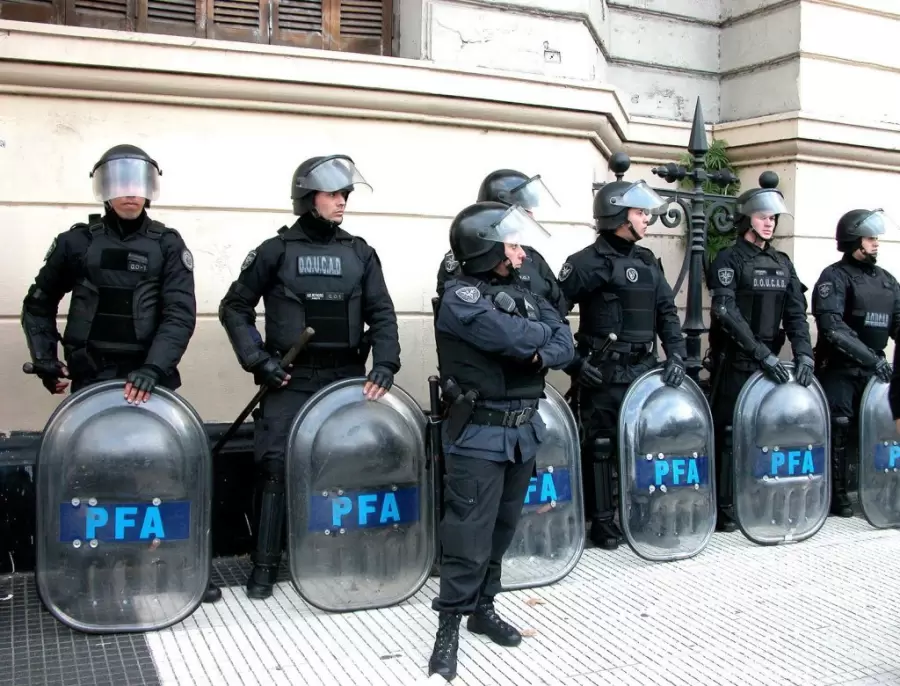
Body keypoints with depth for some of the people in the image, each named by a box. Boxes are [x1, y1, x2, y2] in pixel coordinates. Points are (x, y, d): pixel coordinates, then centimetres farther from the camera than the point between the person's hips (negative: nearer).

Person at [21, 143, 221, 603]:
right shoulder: (77, 242, 6)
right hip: (91, 379, 1)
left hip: (152, 378, -1)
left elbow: (180, 314, -7)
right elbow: (39, 305, 16)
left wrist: (153, 367, -19)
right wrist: (45, 359, 5)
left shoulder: (167, 245, 3)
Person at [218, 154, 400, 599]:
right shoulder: (276, 251, 1)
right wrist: (257, 359, -5)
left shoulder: (360, 253, 7)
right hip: (290, 379, -2)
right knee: (275, 466, -5)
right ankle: (265, 565, 7)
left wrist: (384, 364, -9)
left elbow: (381, 315, 6)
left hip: (346, 377, 2)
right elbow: (235, 308, 6)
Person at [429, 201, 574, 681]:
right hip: (479, 437, -7)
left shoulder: (522, 293, 12)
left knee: (502, 530, 16)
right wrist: (542, 329, -5)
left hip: (523, 433, 7)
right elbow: (516, 338, -26)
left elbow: (565, 344, 4)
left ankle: (484, 608, 30)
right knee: (469, 537, -5)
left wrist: (541, 355, -17)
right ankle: (449, 628, 6)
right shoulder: (461, 296, -12)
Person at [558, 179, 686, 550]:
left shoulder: (648, 262, 13)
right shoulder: (586, 263, -8)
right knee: (600, 448, 1)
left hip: (644, 369, 6)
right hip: (602, 375, -6)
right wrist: (573, 361, -13)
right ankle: (602, 520, 13)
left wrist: (676, 355, 0)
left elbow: (667, 312, 13)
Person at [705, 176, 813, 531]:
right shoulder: (728, 259, -4)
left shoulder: (782, 263, 14)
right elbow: (727, 313, -16)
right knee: (728, 433, -4)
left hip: (771, 363, 6)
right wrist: (762, 353, -21)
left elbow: (796, 312, 8)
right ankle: (724, 507, 3)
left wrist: (804, 354, -8)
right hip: (734, 364, -5)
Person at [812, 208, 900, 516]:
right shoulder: (834, 277, -7)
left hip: (874, 370, 6)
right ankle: (836, 496, 4)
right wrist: (871, 358, -25)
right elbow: (832, 326, -20)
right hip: (839, 370, -6)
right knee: (840, 431, -6)